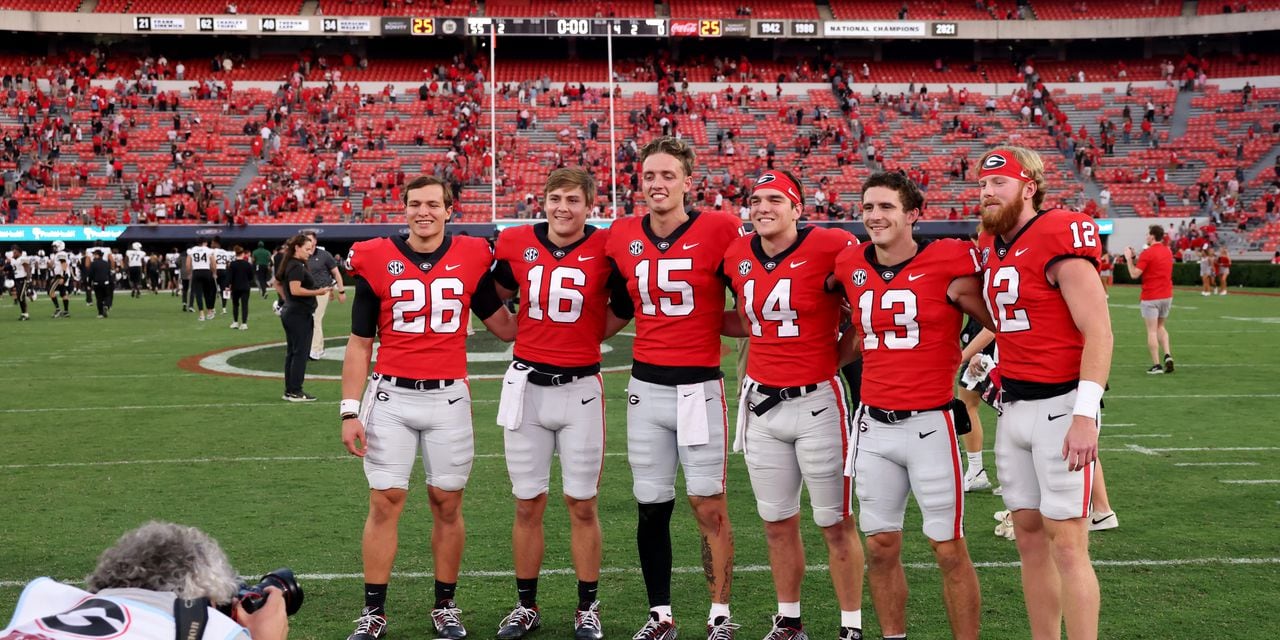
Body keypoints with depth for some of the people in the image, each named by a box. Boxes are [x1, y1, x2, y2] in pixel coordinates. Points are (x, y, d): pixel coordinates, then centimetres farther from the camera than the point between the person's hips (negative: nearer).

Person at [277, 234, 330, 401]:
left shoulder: (289, 264, 14)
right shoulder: (297, 267, -16)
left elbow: (278, 281, 27)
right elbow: (295, 290, -25)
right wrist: (317, 292, -20)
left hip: (289, 311, 10)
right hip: (300, 314, -10)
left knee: (292, 352, 13)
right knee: (300, 353, -6)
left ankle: (289, 390, 16)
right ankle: (295, 392, -4)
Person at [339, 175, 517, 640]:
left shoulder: (471, 258, 3)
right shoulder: (377, 260, -1)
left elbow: (505, 328, 12)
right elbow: (359, 345, 3)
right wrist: (350, 411, -1)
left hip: (448, 398, 1)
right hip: (391, 397, -1)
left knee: (447, 503, 7)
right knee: (385, 502, 0)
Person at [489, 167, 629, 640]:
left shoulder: (606, 249, -6)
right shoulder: (516, 243, -1)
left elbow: (623, 309, 9)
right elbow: (498, 296, 18)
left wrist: (587, 333, 3)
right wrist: (526, 333, 9)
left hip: (579, 388, -2)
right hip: (526, 384, 2)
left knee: (582, 505, 5)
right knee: (527, 504, 9)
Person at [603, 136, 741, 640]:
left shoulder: (720, 230, -8)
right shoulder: (621, 237, 3)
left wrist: (713, 321, -4)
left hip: (699, 386, -4)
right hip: (645, 387, 4)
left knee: (709, 506, 0)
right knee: (651, 507, 9)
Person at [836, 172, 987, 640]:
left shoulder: (947, 263, -9)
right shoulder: (852, 267, 5)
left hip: (929, 424, -4)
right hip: (874, 425, 4)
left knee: (949, 548, 2)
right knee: (881, 546, 11)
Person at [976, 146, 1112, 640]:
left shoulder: (1058, 238, -12)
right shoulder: (991, 247, 11)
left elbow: (1098, 332, -16)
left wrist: (1085, 414, -20)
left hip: (1059, 405, -8)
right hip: (1012, 407, 8)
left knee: (1066, 544, -5)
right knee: (1030, 539, 11)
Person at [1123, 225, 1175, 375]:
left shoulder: (1147, 253, -14)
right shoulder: (1168, 251, 8)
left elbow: (1134, 274, -16)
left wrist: (1129, 258, -3)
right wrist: (1136, 257, 18)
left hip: (1150, 298, -7)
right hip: (1167, 295, 7)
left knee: (1152, 331, -1)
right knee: (1160, 326, 21)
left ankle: (1157, 365, -3)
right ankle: (1167, 355, 2)